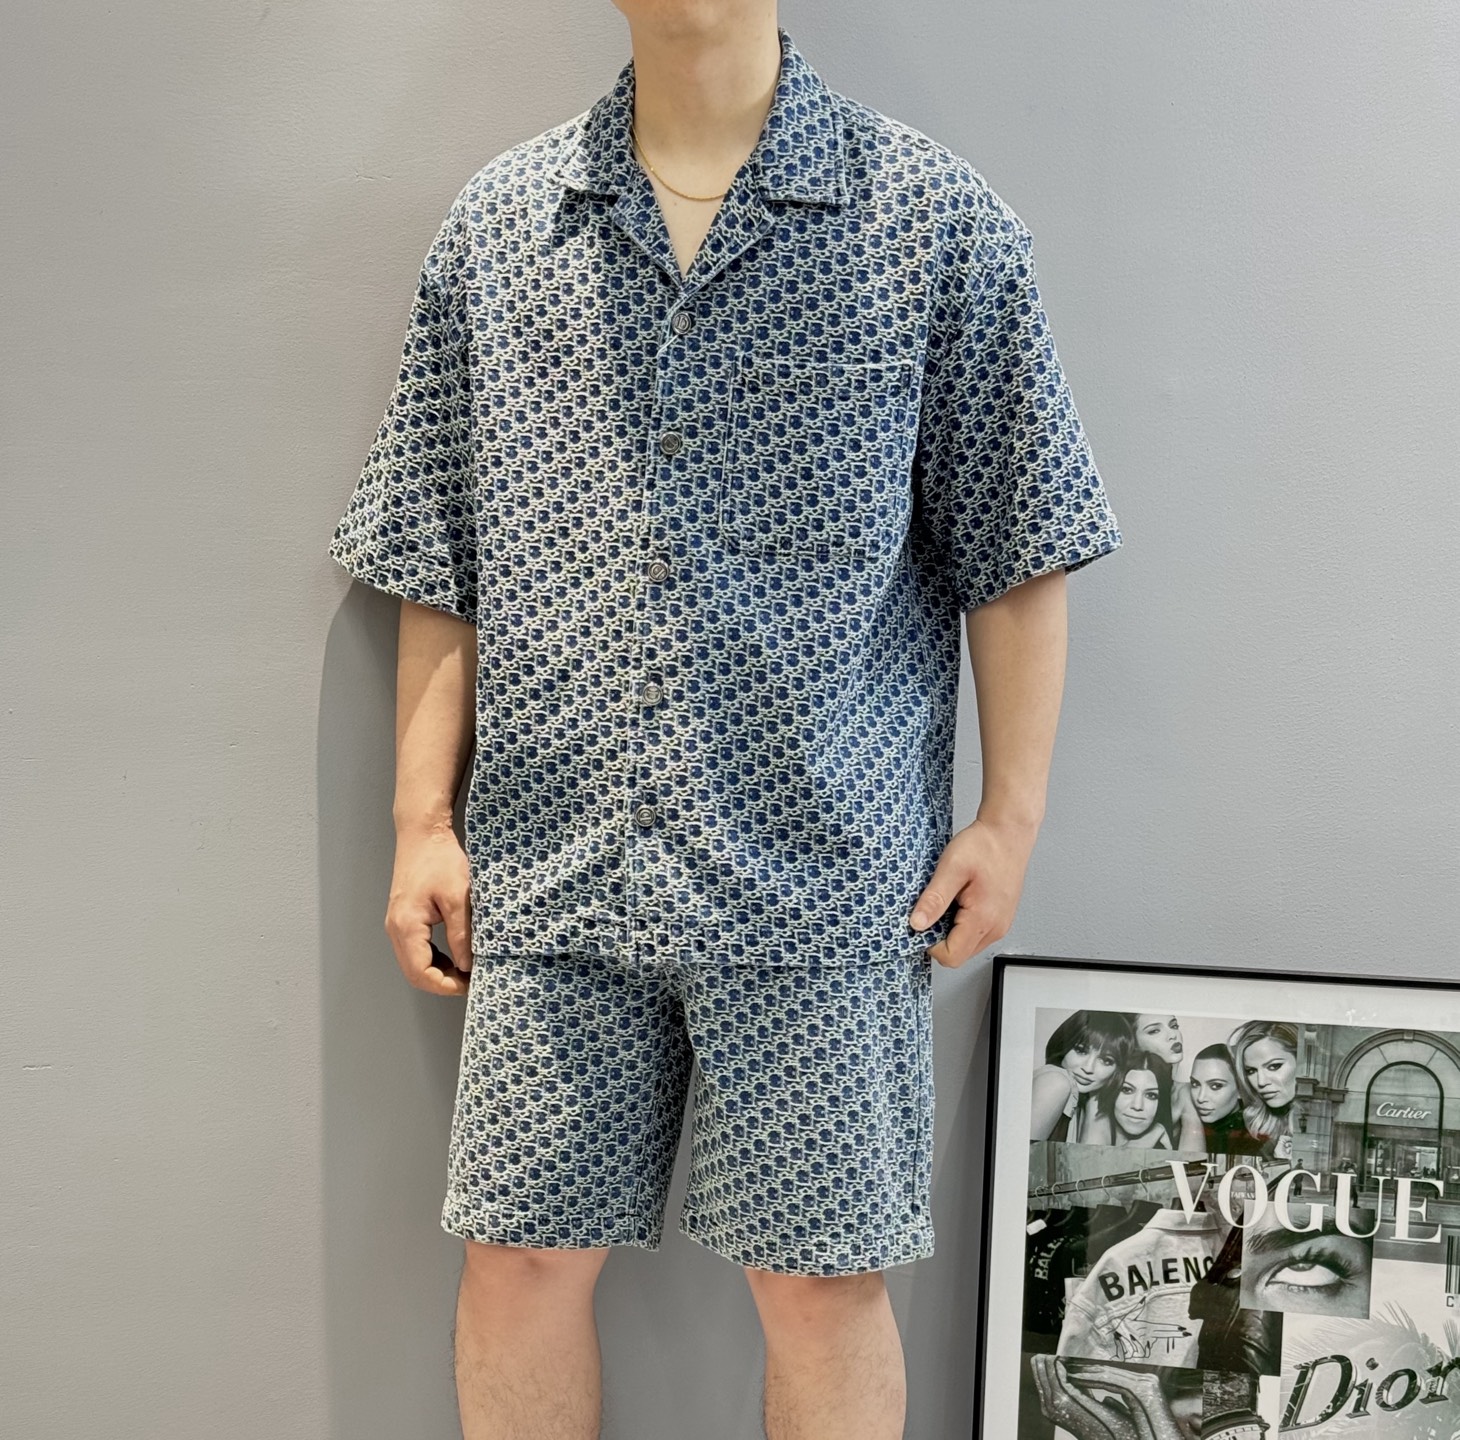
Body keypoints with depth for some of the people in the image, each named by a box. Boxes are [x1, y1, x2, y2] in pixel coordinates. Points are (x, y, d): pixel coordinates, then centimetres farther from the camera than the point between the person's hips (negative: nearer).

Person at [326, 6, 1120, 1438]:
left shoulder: (934, 218, 0)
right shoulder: (492, 224, 8)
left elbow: (1012, 550, 3)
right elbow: (438, 566, 10)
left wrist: (1010, 814, 0)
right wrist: (423, 819, 7)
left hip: (826, 870, -2)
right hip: (554, 861, 3)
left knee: (821, 1284, 8)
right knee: (520, 1259, 11)